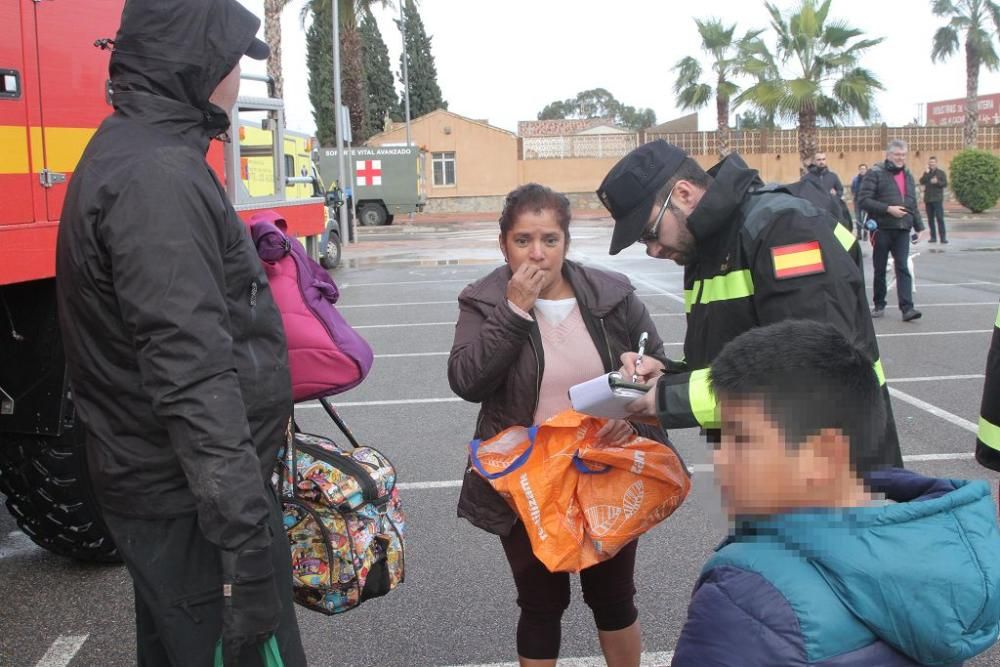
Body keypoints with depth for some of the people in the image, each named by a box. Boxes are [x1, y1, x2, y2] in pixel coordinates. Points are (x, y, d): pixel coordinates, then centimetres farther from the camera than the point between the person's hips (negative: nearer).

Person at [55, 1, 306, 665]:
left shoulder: (131, 155, 12)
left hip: (155, 484, 11)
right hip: (194, 504, -11)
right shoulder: (157, 176, -22)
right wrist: (247, 539, -30)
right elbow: (193, 378, -29)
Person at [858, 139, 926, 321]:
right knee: (880, 269, 6)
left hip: (903, 230, 4)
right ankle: (879, 305, 19)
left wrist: (918, 227, 18)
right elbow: (864, 200, -12)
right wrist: (888, 209, -18)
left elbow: (913, 204, 23)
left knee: (903, 268, -6)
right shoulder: (876, 173, -4)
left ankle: (907, 308, -11)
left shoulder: (908, 175, 16)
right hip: (882, 229, -4)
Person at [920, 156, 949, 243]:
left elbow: (945, 184, -3)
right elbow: (922, 182, -3)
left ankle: (943, 237, -9)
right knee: (930, 219, 5)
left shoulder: (941, 172, 4)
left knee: (940, 218, -8)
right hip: (928, 199, 4)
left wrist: (937, 182, -19)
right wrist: (926, 173, -12)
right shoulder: (926, 172, 12)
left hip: (937, 199, -4)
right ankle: (933, 237, 10)